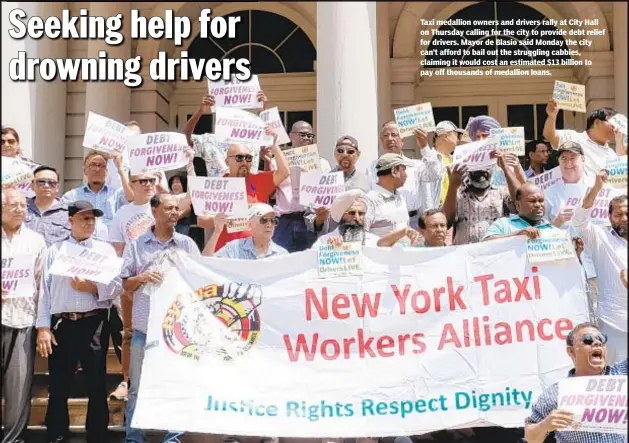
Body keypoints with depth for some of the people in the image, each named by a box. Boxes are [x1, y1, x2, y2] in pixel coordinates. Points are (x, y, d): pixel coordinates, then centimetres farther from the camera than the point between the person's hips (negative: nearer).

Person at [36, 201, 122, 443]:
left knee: (97, 385, 6)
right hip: (62, 324, 0)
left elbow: (117, 286, 1)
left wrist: (93, 287, -15)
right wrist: (43, 327, -4)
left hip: (95, 324, 0)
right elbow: (45, 289, 2)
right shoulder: (55, 250, 8)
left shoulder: (106, 249, 8)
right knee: (58, 386, 6)